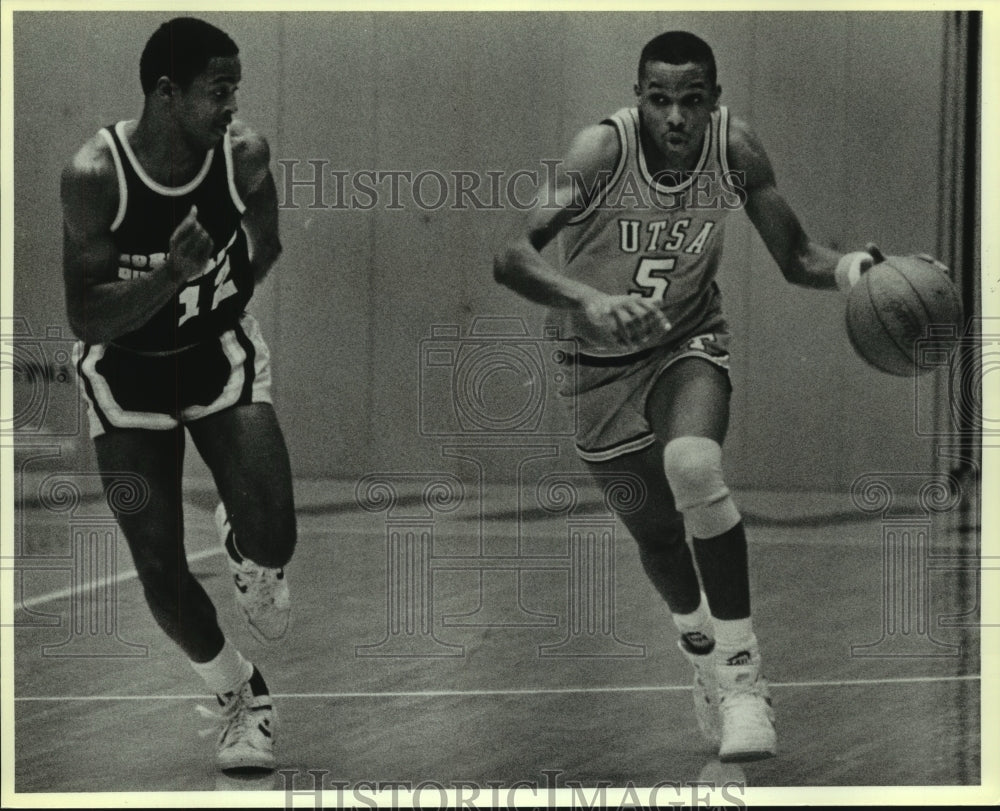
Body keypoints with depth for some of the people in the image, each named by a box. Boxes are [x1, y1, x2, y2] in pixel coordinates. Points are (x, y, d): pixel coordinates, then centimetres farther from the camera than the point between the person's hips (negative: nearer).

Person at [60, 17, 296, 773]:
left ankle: (244, 549, 23)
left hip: (220, 353, 1)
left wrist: (219, 298, -1)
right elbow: (86, 320, -24)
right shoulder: (93, 175, -26)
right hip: (127, 373, -1)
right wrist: (173, 273, -37)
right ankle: (241, 693, 24)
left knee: (273, 542, -17)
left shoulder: (245, 154, -17)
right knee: (160, 571, -2)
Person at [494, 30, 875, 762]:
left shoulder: (735, 149, -16)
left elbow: (794, 257, -6)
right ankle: (702, 653, 49)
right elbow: (511, 254, -34)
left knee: (695, 468, -32)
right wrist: (587, 299, -52)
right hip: (599, 366, 0)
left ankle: (742, 672, -21)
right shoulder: (602, 151, -25)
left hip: (688, 345, 0)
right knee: (655, 531, 14)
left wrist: (848, 268, -28)